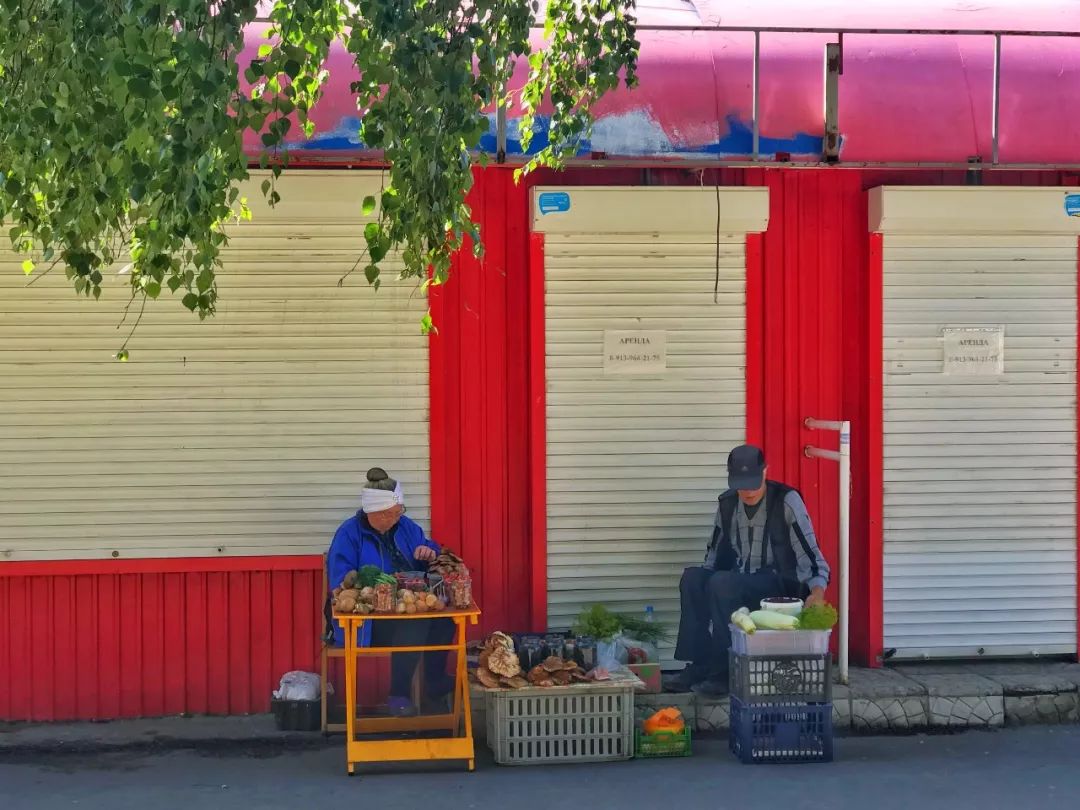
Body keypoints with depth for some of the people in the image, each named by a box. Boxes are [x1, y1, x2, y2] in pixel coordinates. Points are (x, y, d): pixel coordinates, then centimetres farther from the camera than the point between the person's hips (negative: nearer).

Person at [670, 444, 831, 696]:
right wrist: (703, 580, -2)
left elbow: (809, 552, -14)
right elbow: (716, 554, 17)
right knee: (692, 578, -21)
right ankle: (699, 662, -19)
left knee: (722, 583, -32)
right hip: (738, 580, 6)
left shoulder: (786, 500, -9)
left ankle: (723, 671, -24)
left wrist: (817, 591, -30)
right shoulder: (727, 503, 7)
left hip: (779, 583, -5)